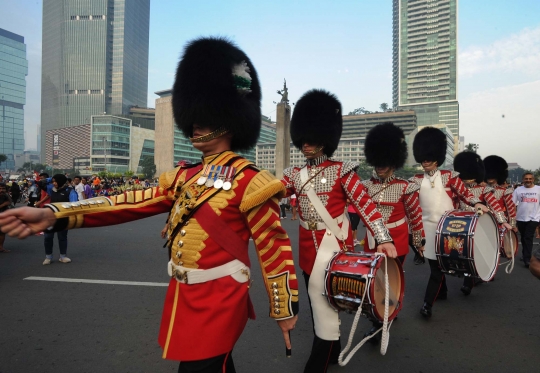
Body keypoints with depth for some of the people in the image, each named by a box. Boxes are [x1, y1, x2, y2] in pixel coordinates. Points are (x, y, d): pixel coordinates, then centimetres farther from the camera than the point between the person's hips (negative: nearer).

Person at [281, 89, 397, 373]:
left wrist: (383, 239, -22)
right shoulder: (295, 174, 6)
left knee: (324, 300, -1)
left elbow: (366, 205, -12)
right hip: (308, 245, 5)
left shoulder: (341, 171, -7)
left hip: (334, 244, -5)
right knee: (318, 300, 17)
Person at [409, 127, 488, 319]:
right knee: (434, 263, 14)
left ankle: (428, 303, -3)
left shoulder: (449, 176, -1)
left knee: (438, 264, -4)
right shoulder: (416, 180, 4)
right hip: (426, 227, 3)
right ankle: (442, 291, 36)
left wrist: (477, 204, -20)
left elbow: (464, 193, -3)